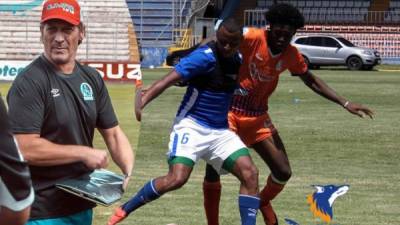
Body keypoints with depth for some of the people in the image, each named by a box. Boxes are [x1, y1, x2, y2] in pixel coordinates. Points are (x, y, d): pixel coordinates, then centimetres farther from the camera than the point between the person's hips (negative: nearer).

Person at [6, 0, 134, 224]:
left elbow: (113, 133, 14)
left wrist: (129, 171, -5)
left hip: (82, 207, 7)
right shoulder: (29, 82, -14)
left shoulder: (92, 79, 8)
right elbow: (25, 148, -21)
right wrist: (84, 153, -14)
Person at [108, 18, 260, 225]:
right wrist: (140, 104, -36)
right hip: (192, 125, -7)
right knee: (177, 178, -22)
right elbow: (168, 80, -25)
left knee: (250, 173, -11)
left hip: (220, 131, 7)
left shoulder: (237, 60, 6)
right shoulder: (205, 56, -16)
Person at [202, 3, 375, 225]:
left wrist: (345, 103, 12)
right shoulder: (252, 38, -18)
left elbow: (312, 81, 14)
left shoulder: (291, 56, -1)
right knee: (213, 169, -14)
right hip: (228, 109, -5)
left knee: (283, 172, 1)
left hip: (257, 116, 5)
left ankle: (264, 202, 34)